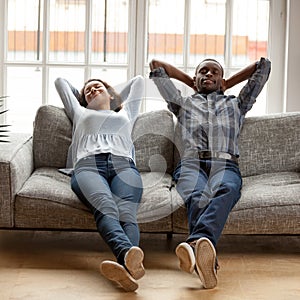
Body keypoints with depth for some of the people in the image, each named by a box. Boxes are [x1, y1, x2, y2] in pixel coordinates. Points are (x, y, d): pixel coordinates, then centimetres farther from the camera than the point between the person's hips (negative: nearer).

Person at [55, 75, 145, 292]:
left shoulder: (125, 114, 44)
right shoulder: (80, 113, 43)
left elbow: (138, 81, 58)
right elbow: (60, 81, 58)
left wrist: (119, 102, 65)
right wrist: (79, 97, 67)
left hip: (124, 165, 1)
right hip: (88, 165, -1)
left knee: (126, 212, -34)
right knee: (105, 207, -37)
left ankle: (125, 264, -65)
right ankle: (128, 254, -67)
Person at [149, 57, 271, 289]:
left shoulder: (236, 104, 37)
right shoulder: (183, 103, 36)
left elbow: (264, 66, 39)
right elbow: (156, 66, 39)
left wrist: (227, 85, 44)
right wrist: (192, 83, 45)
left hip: (225, 164, 0)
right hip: (191, 163, 0)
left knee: (225, 191, -41)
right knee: (197, 198, -39)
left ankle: (196, 244, -71)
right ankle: (207, 257, -67)